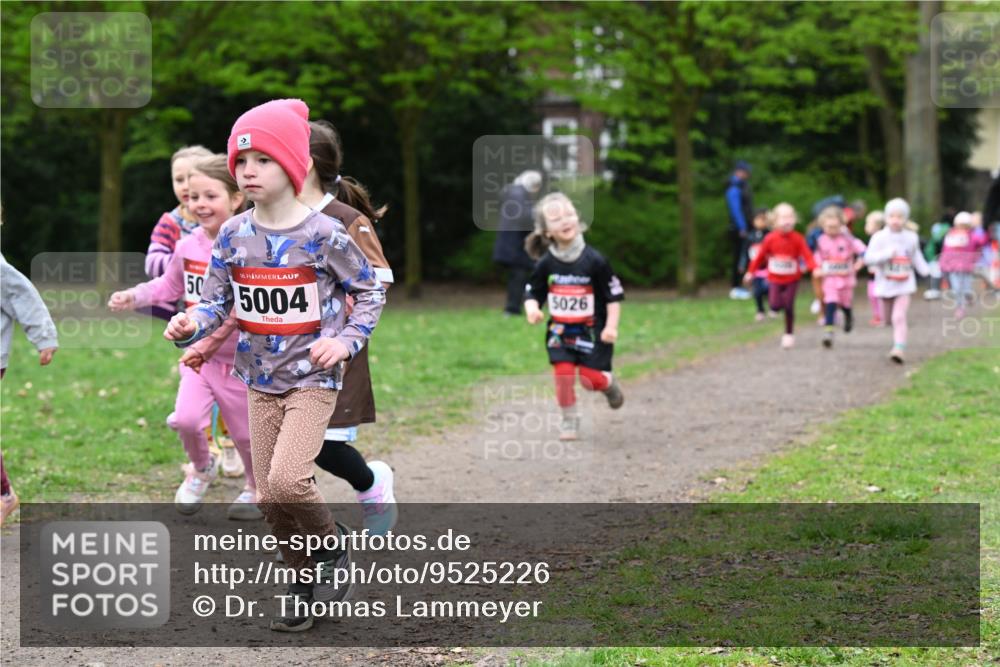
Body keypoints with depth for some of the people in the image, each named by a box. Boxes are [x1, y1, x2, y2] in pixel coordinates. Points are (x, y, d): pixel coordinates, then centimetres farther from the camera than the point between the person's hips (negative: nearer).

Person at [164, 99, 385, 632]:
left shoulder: (323, 234, -12)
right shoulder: (233, 236, 0)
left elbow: (370, 291, -2)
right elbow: (217, 302, 5)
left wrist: (346, 340, -16)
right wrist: (191, 325, -16)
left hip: (313, 378, -5)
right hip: (261, 381, 5)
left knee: (286, 479, -22)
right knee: (268, 497, 7)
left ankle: (333, 546, 6)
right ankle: (305, 583, 25)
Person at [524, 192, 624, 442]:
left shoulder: (594, 260, -13)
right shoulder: (546, 264, -6)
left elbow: (614, 295, -7)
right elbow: (532, 292, 4)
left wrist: (611, 326, -13)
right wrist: (531, 309, -18)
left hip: (591, 330, -2)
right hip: (559, 330, 2)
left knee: (591, 379, -6)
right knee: (563, 373, -9)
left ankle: (609, 384, 30)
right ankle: (569, 421, 10)